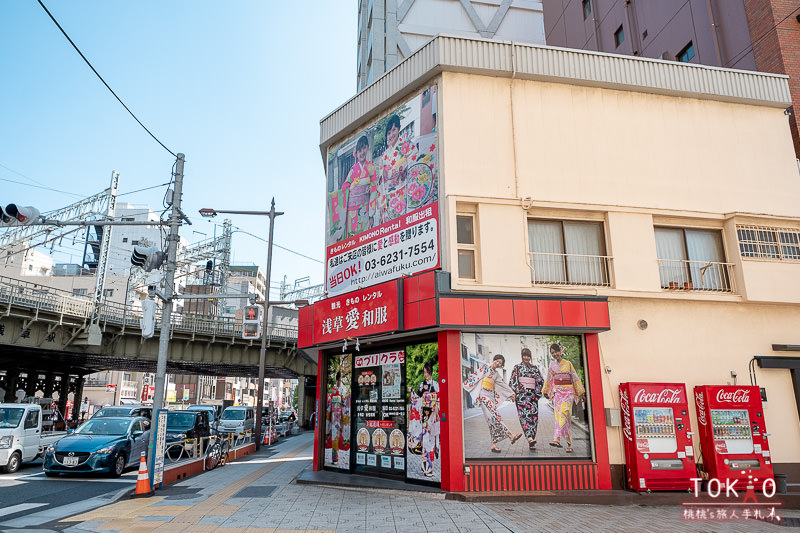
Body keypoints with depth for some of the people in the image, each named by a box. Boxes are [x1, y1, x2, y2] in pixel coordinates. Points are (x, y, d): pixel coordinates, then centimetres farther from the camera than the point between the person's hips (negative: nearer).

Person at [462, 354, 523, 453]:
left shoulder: (496, 373, 21)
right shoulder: (484, 367, 3)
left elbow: (503, 385, 30)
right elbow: (475, 376, -2)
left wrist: (511, 394, 36)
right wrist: (463, 384, -6)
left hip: (491, 397, 7)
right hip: (484, 395, -7)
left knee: (492, 420, -2)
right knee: (495, 416, -18)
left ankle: (494, 445, -2)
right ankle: (511, 436, -23)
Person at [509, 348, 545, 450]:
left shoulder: (535, 368, 17)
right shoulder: (517, 367, 9)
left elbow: (541, 381, 18)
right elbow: (512, 381, 5)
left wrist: (538, 392, 8)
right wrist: (515, 392, -5)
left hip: (532, 394, 3)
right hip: (521, 394, -3)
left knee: (534, 416, -4)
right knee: (524, 415, -18)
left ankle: (531, 442, 3)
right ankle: (530, 438, -31)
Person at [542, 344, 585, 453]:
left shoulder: (568, 364, 6)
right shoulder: (552, 364, 12)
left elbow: (575, 378, 7)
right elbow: (549, 379, 20)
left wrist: (581, 392, 6)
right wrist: (546, 391, 25)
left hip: (568, 391, -3)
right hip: (557, 391, 3)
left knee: (564, 412, -21)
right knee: (558, 414, -5)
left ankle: (557, 438, -29)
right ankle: (569, 444, 0)